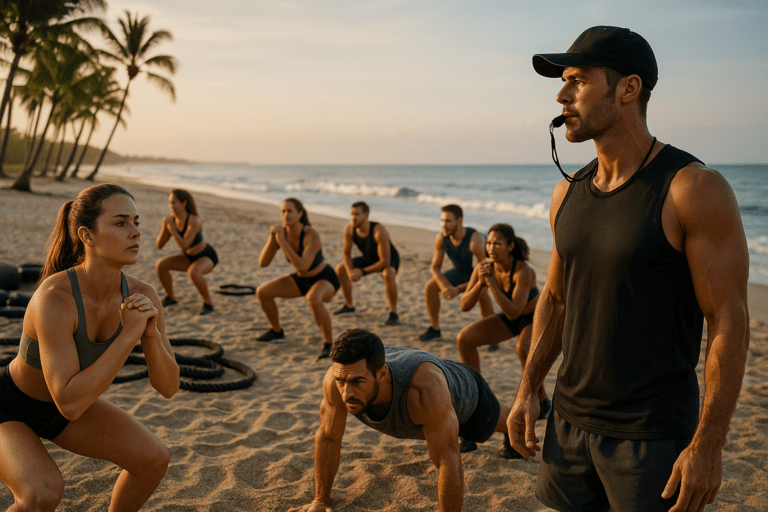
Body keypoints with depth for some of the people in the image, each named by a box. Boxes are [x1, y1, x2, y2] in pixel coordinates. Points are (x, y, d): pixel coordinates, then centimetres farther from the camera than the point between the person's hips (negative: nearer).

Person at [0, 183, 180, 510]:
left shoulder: (143, 296, -19)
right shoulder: (54, 298, -38)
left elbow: (168, 387, -15)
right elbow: (70, 405, -39)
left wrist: (151, 332, -33)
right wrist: (129, 335, -40)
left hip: (60, 403, 6)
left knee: (154, 460, -6)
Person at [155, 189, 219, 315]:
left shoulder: (193, 221, -29)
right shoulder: (172, 219, -10)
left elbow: (184, 245, -36)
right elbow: (160, 245, -8)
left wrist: (171, 227, -33)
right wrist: (164, 228, -24)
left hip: (207, 257, -7)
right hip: (189, 257, 7)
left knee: (193, 272, -38)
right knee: (160, 265, -7)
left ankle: (208, 303, -17)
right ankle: (170, 297, 13)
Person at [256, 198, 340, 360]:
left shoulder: (311, 235, -32)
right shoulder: (281, 232, -13)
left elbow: (302, 266, -41)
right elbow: (262, 263, -14)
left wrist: (282, 241, -40)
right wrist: (272, 238, -29)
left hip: (325, 280, -7)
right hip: (303, 280, 7)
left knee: (313, 299, -41)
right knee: (262, 292, 0)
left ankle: (329, 344, -24)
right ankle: (276, 332, 23)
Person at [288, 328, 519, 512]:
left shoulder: (425, 388, -55)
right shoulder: (340, 377, -40)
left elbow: (448, 461, -45)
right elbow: (327, 437, -23)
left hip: (463, 395, -3)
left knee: (494, 422, 32)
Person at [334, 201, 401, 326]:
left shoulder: (379, 231, -38)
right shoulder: (349, 230, -20)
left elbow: (385, 261, -34)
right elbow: (347, 254, -6)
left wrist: (362, 272, -31)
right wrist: (350, 272, -25)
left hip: (390, 260, -6)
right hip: (370, 258, 7)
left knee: (388, 275, -40)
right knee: (340, 270, 0)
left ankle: (393, 314, -24)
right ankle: (349, 305, 19)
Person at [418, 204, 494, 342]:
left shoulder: (475, 240, -39)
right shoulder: (441, 238, -22)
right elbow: (435, 267, -11)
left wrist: (458, 289, -39)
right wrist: (446, 287, -30)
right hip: (460, 271, 5)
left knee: (481, 292, -36)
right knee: (430, 286, -11)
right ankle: (434, 329, 5)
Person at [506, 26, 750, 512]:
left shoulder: (693, 189, -14)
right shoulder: (568, 193, 5)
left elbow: (729, 320, -15)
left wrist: (707, 445, -16)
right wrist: (528, 389, 8)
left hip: (653, 435, -6)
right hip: (570, 418, 6)